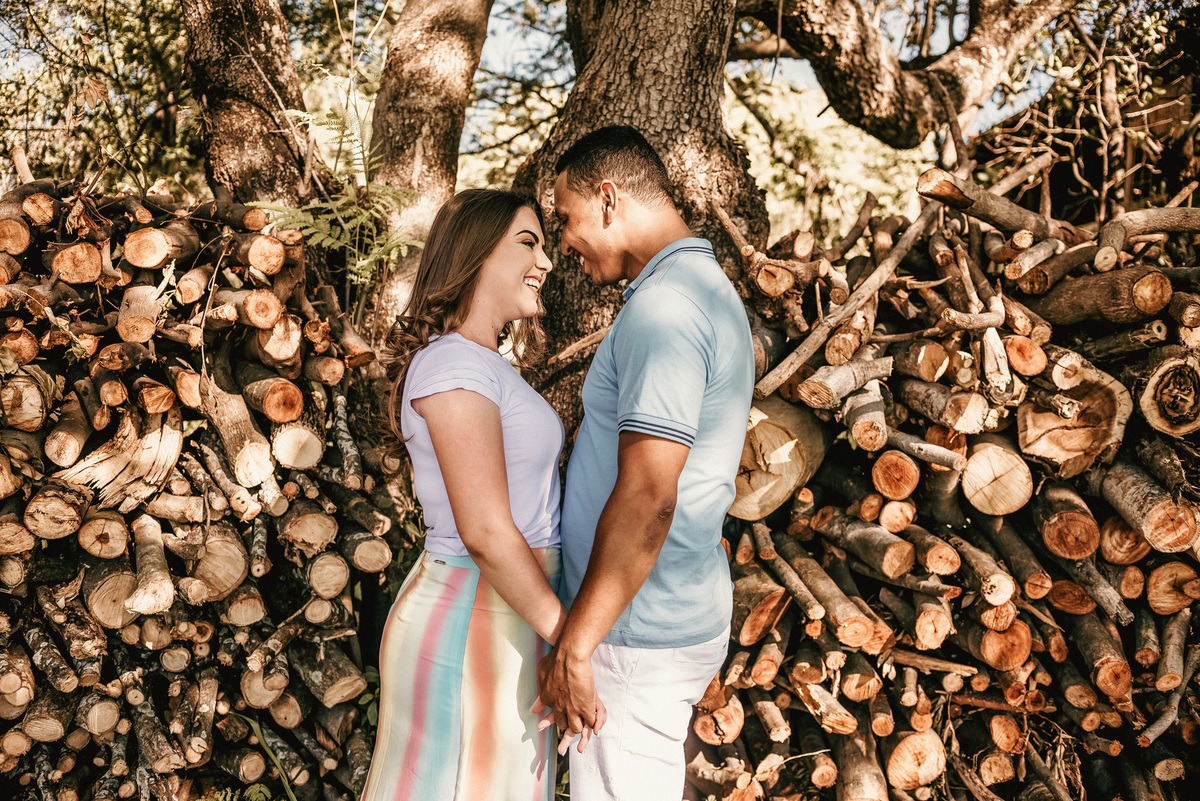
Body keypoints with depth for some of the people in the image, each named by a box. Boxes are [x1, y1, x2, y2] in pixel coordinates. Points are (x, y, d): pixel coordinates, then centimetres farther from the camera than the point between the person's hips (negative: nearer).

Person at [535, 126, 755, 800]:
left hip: (638, 635, -10)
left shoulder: (664, 303, -20)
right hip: (687, 611, 10)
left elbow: (646, 498, -28)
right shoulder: (712, 291, 13)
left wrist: (573, 646, -22)